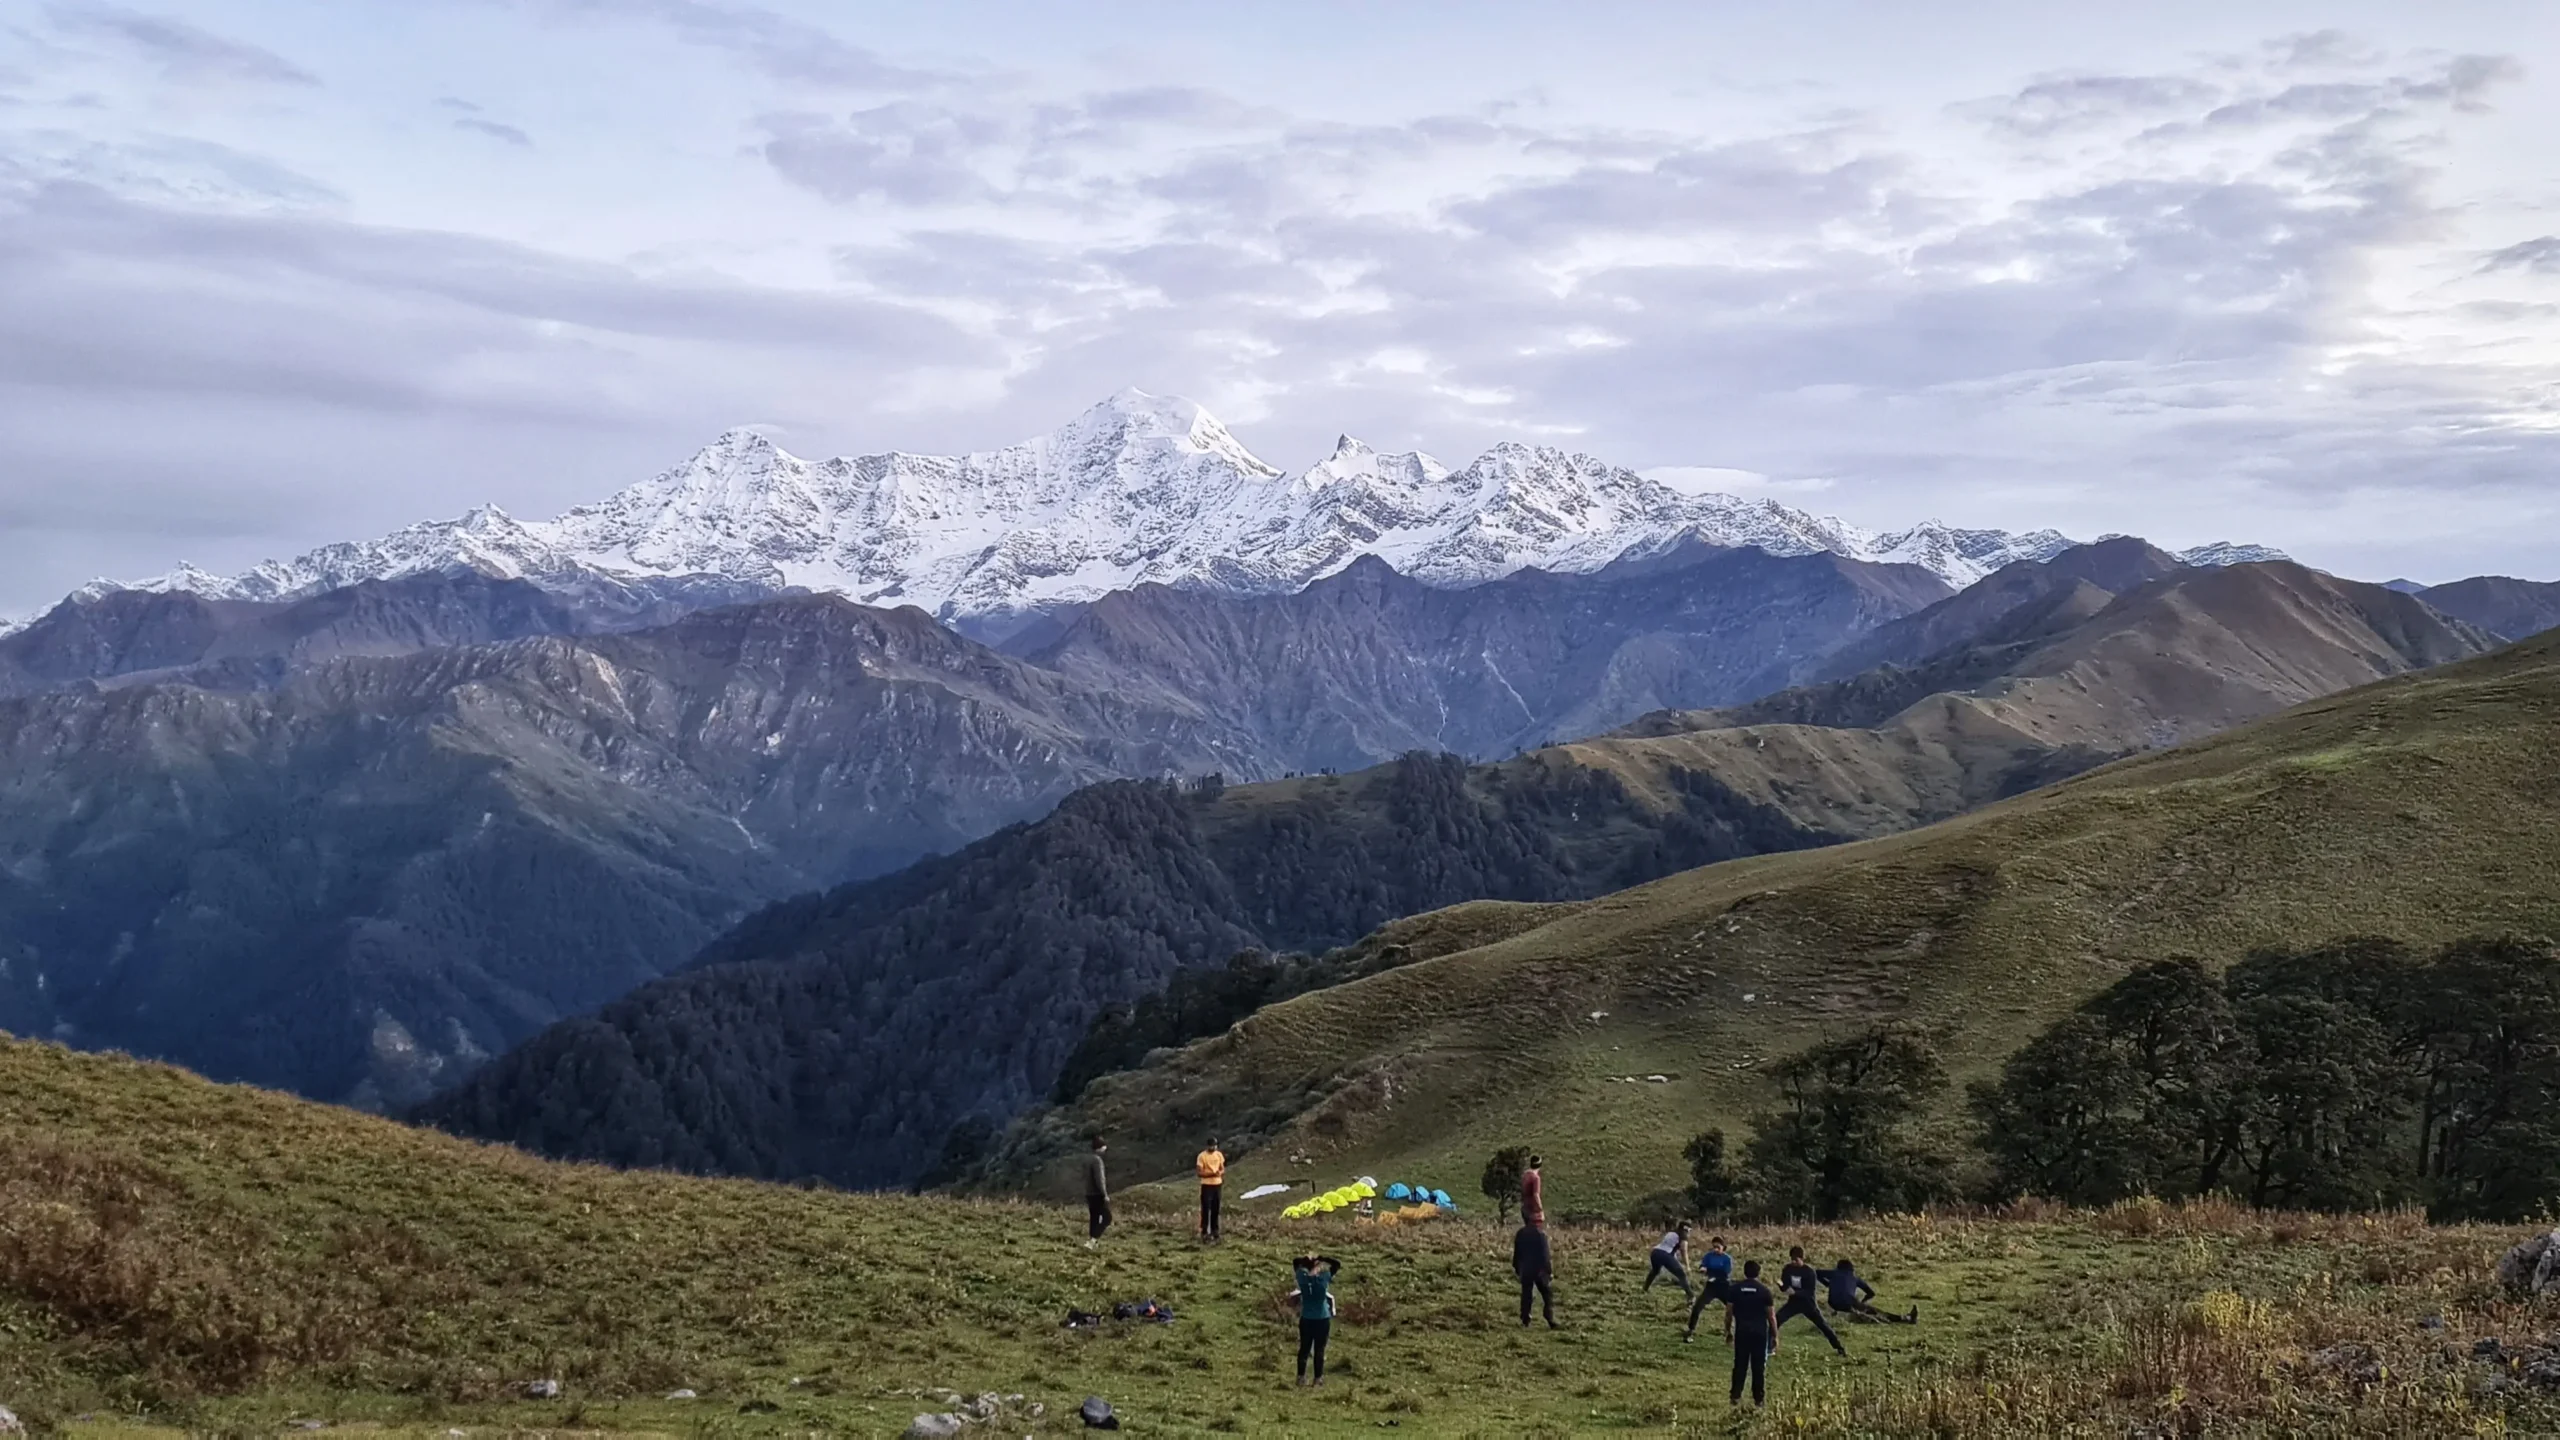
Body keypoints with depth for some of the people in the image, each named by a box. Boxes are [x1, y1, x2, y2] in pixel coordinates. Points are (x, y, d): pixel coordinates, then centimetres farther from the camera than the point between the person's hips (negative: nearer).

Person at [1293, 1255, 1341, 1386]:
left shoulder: (1303, 1277, -5)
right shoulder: (1324, 1277, -11)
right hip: (1322, 1319, -2)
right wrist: (1323, 1259, -7)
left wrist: (1304, 1259, 0)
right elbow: (1337, 1264, -4)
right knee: (1319, 1350, 3)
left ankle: (1301, 1377, 8)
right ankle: (1318, 1378, 3)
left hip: (1306, 1319, 2)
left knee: (1304, 1348, 11)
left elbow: (1295, 1262, 11)